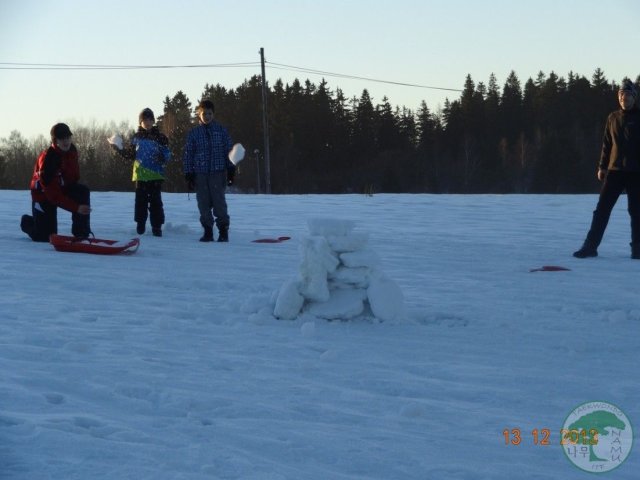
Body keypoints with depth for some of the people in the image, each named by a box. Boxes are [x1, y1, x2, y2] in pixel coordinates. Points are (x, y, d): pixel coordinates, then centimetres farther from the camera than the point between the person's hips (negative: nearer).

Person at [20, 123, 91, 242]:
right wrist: (76, 208, -39)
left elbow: (75, 176, 9)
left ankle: (81, 234, -19)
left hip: (63, 188, 6)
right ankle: (28, 222, 31)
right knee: (44, 237, -4)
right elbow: (53, 194, -34)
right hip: (44, 194, -6)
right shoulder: (47, 159, -32)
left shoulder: (72, 150, -11)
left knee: (83, 192, -25)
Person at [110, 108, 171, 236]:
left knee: (155, 201, -2)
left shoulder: (160, 137, 0)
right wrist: (119, 149, 0)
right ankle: (140, 225, 16)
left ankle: (157, 227, 3)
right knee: (141, 201, 5)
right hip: (140, 175, 2)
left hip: (156, 175, -2)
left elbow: (167, 155, -1)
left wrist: (162, 157, -22)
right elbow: (130, 154, 13)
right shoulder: (137, 137, 9)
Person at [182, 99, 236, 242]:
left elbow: (229, 150, 5)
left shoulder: (221, 130, 5)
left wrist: (231, 170, -1)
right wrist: (188, 175, 3)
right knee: (203, 204, 3)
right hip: (200, 174, 2)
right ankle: (208, 231, 11)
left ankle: (223, 230, 1)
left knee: (219, 202, -7)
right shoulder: (194, 134, 8)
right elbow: (188, 155, 9)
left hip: (218, 173, -2)